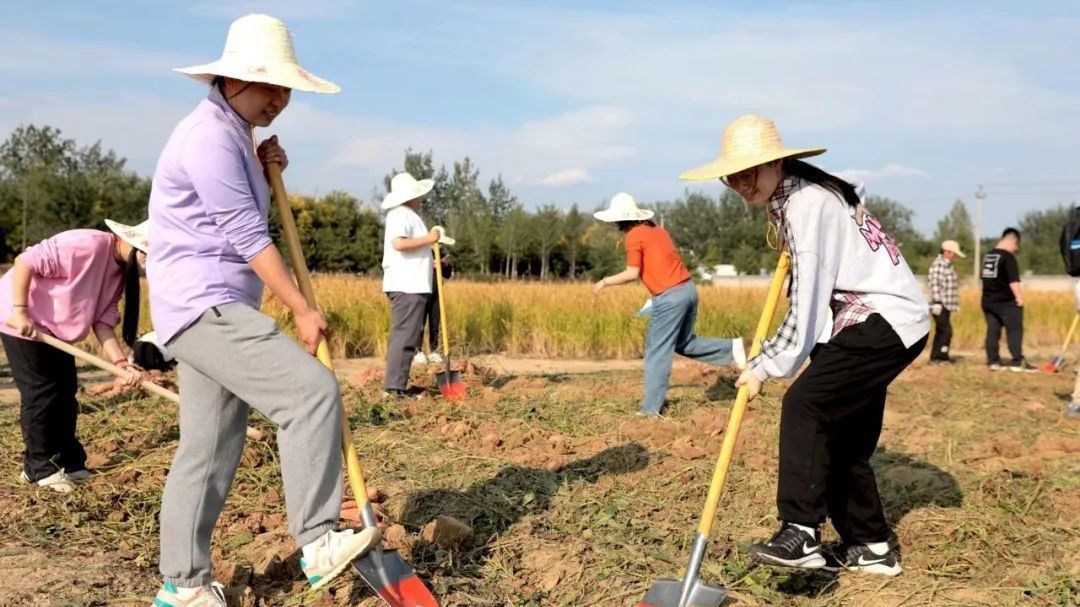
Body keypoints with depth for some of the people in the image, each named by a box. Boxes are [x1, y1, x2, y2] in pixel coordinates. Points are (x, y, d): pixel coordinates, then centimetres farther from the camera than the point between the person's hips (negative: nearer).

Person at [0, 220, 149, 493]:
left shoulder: (121, 272, -1)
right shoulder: (89, 245, -28)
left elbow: (103, 321, -5)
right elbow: (25, 261, -28)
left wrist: (122, 363, -18)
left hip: (55, 329, 9)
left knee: (66, 393, 9)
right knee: (41, 393, -6)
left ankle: (68, 462, 19)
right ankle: (39, 467, 7)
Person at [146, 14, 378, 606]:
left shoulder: (235, 134, 18)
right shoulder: (209, 135, -13)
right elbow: (249, 237, -17)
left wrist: (266, 166, 11)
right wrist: (303, 310, -12)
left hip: (215, 308, 10)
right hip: (203, 305, -10)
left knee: (210, 448, 10)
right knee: (311, 390, -20)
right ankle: (318, 541, -17)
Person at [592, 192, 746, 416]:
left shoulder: (633, 236, -7)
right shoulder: (656, 229, 17)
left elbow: (632, 274, -10)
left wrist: (606, 281, 3)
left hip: (670, 297, -8)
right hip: (687, 288, 8)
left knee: (657, 353, 1)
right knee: (684, 343, 24)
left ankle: (651, 407, 5)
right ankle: (731, 347, 13)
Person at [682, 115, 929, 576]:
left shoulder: (806, 203, -19)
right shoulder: (789, 198, 10)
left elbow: (807, 304, -22)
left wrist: (764, 366, -17)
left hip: (886, 321, -10)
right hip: (884, 319, 10)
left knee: (805, 404, -21)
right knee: (843, 435, 10)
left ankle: (801, 534, -22)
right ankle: (871, 546, 19)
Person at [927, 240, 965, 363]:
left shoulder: (948, 265, 17)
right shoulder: (937, 265, -14)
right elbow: (934, 284, -21)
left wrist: (955, 304, 22)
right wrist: (937, 302, -24)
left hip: (946, 305, 10)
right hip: (940, 305, -10)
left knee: (941, 331, 12)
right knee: (946, 331, -11)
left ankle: (936, 356, 17)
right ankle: (940, 356, -6)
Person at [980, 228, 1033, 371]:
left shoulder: (987, 256, 12)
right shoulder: (1008, 257, -12)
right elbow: (1013, 281, -17)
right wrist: (1019, 297, -11)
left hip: (988, 301, 7)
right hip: (1007, 301, -7)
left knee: (992, 331, 8)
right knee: (1015, 330, -2)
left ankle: (993, 361, 9)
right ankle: (1017, 362, -5)